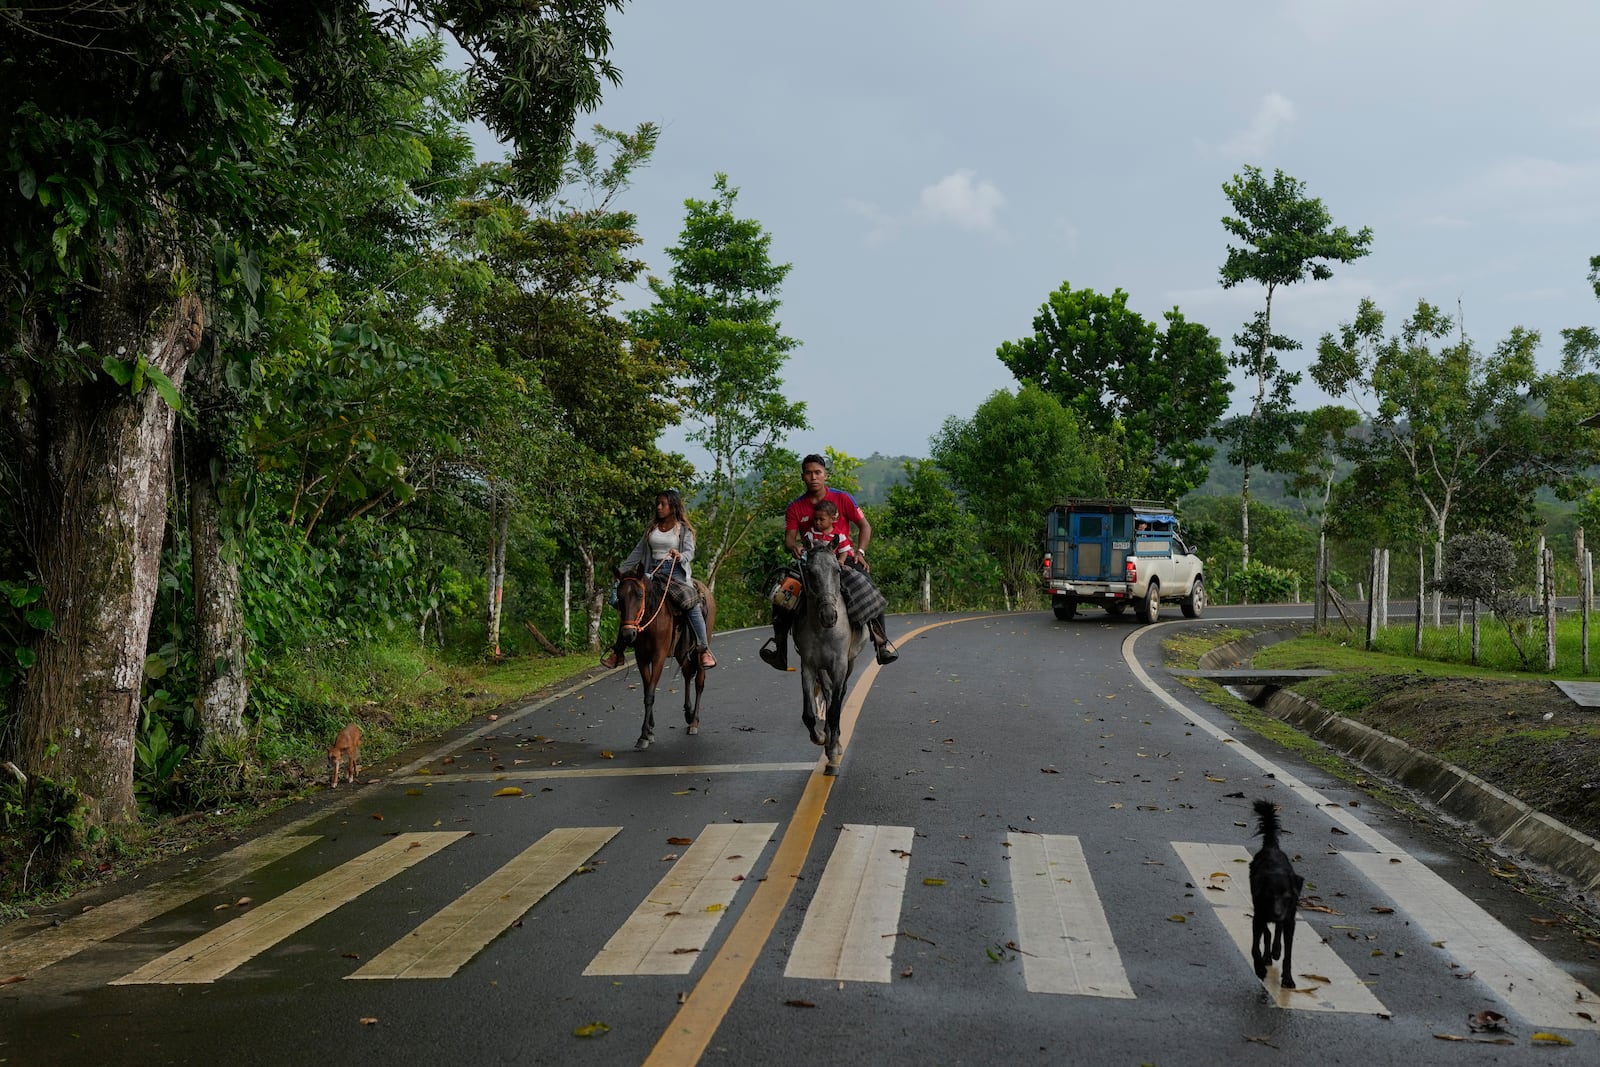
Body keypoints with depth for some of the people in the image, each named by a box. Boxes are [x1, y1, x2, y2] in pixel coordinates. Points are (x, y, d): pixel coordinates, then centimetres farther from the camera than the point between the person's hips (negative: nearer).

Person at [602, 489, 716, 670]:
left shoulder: (684, 529, 5)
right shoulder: (652, 528, 17)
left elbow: (690, 552, -6)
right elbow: (638, 552, 21)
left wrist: (680, 556, -29)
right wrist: (621, 571, 19)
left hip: (676, 571, -4)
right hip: (653, 573, 4)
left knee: (691, 603, -25)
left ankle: (704, 650, -17)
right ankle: (617, 651, -3)